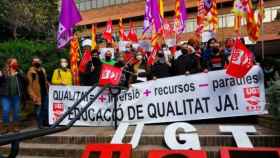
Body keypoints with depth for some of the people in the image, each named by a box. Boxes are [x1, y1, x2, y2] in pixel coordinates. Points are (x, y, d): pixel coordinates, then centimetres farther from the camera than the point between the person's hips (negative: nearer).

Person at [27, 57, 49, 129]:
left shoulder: (43, 70, 12)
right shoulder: (31, 72, -10)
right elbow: (30, 85, -12)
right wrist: (33, 96, -18)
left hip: (45, 92, 6)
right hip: (38, 94, -6)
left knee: (46, 108, 12)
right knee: (39, 109, 0)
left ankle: (45, 122, 25)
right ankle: (40, 124, 9)